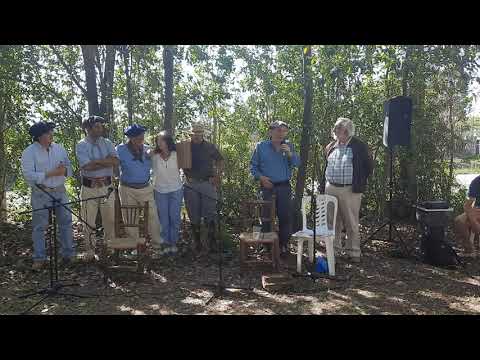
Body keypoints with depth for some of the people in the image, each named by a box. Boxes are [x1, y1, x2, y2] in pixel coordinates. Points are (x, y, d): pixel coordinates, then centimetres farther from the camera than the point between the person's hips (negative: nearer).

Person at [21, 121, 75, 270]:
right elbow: (29, 175, -15)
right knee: (39, 226, 2)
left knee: (66, 222, 8)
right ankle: (39, 258, 12)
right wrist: (50, 174, -20)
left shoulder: (59, 148, 7)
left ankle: (68, 254, 21)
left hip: (60, 191, 4)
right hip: (41, 193, -4)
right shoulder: (29, 152, -6)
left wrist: (64, 170, -14)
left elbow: (69, 168, 10)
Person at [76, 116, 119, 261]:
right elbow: (87, 166, -18)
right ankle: (90, 250, 22)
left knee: (110, 219, 11)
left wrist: (96, 161, -15)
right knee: (89, 221, 7)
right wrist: (107, 162, -11)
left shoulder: (107, 143, 7)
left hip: (107, 186, 3)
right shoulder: (81, 145, -4)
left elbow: (115, 161, -8)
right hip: (89, 188, -3)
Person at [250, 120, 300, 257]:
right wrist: (261, 177, -11)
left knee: (285, 216, 3)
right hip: (267, 187, -1)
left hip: (284, 187, 2)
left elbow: (297, 164, 0)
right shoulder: (261, 146, 2)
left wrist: (289, 153, -17)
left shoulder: (288, 147, 8)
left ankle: (283, 245, 16)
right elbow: (253, 166, 4)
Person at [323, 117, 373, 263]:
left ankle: (353, 252, 10)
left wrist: (358, 182, 0)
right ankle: (334, 249, 22)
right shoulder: (331, 146, 12)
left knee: (351, 223, 0)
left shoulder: (359, 146, -3)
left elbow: (369, 166, 1)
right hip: (331, 188, 5)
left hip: (350, 190, -5)